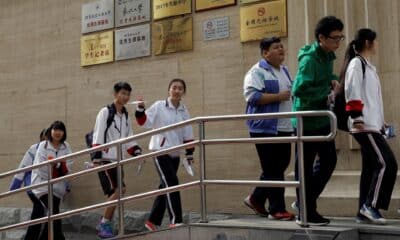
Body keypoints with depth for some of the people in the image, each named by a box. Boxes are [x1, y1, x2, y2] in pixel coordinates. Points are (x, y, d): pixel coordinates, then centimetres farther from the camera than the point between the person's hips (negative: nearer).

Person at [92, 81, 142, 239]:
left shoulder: (126, 117, 18)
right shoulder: (105, 112, -3)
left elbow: (129, 141, 18)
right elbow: (97, 137, -10)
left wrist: (137, 152, 0)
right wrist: (96, 158, -17)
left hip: (118, 161, 7)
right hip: (105, 159, -7)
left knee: (114, 194, 3)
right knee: (119, 190, -18)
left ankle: (104, 226, 15)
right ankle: (104, 224, -8)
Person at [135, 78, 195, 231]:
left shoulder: (184, 111, 7)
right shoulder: (159, 106, -6)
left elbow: (188, 135, 10)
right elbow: (145, 122, -9)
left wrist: (189, 153, 8)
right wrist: (140, 110, -24)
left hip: (175, 154, 6)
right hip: (160, 151, -6)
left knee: (165, 187, 10)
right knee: (171, 183, -16)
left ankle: (153, 221, 22)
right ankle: (176, 221, -13)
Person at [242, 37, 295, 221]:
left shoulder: (284, 71, 20)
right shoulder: (257, 72, -7)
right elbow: (251, 96, -19)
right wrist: (278, 97, -19)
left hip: (284, 128, 9)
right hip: (265, 128, -8)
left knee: (280, 167, 12)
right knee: (273, 171, -4)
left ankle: (256, 199, 27)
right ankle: (277, 209, 4)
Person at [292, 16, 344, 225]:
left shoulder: (328, 56, 10)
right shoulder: (309, 59, -18)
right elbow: (299, 90, -27)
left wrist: (333, 81, 4)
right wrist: (326, 93, -18)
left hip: (322, 118, 9)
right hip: (307, 120, -9)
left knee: (329, 160, 12)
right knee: (305, 167, 0)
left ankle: (305, 202, 23)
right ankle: (306, 212, 11)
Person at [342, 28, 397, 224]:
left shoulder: (367, 65, 20)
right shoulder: (356, 63, -8)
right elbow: (352, 91, -17)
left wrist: (380, 120, 23)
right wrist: (357, 118, -22)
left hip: (372, 125, 10)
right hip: (364, 125, -10)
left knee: (370, 167, 8)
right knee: (387, 163, -14)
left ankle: (363, 212, 11)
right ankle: (371, 205, -8)